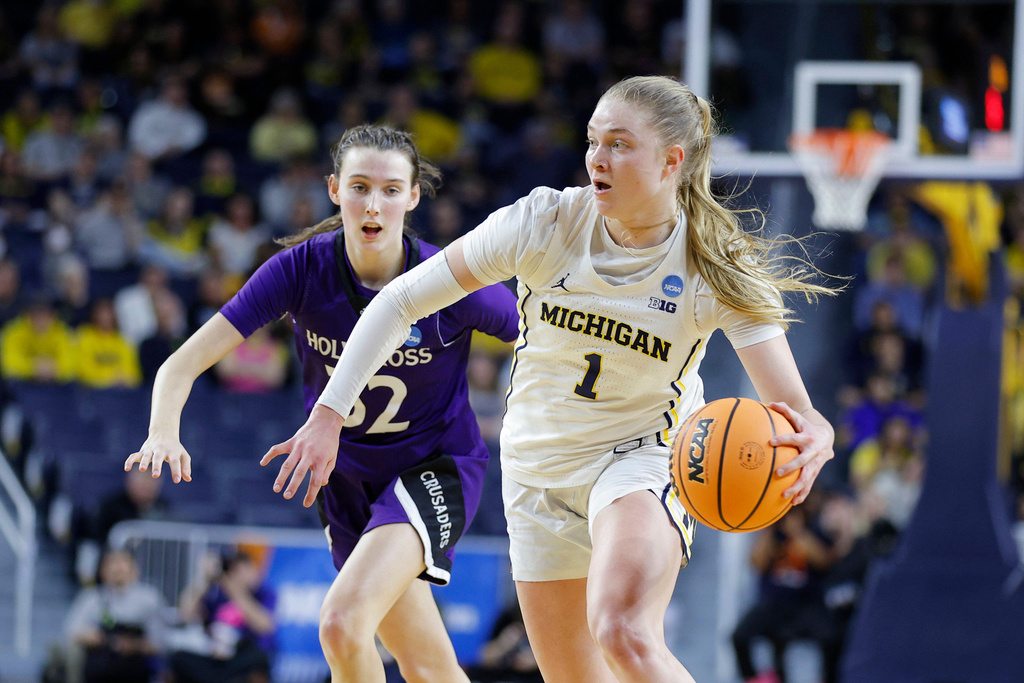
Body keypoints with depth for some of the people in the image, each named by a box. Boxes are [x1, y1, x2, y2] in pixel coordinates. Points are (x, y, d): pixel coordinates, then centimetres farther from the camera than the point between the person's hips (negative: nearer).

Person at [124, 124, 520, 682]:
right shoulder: (302, 269, -16)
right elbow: (183, 364, -19)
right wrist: (163, 433, -38)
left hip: (433, 468, -4)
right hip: (347, 476, 4)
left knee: (342, 621, -28)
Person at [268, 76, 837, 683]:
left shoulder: (719, 269, -19)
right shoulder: (545, 223, -16)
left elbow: (792, 407, -27)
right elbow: (402, 300, -10)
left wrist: (812, 436, -51)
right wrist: (329, 415, -15)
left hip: (642, 456, -3)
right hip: (539, 471, 3)